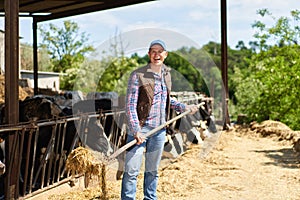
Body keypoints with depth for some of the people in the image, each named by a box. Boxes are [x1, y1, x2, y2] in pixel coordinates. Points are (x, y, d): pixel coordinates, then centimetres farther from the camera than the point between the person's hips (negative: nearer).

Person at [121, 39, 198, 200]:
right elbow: (130, 105, -13)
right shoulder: (138, 75, -10)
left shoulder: (166, 74, 10)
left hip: (159, 129, 6)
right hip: (140, 128, -5)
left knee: (153, 170, 16)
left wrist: (183, 107, 14)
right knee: (132, 170, -5)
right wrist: (136, 130, -20)